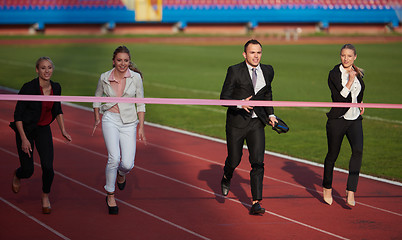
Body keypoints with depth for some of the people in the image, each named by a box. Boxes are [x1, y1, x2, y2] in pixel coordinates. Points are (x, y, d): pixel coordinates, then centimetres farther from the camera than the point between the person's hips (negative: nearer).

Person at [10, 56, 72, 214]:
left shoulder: (56, 88, -6)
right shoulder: (28, 88, -22)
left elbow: (57, 110, 12)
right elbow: (18, 114, -17)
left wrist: (63, 131, 4)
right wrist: (24, 139, -21)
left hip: (43, 130, 3)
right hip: (25, 129, -3)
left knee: (48, 167, -12)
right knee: (28, 170, -2)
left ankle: (45, 196, 15)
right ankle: (17, 176, 37)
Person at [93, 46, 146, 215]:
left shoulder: (135, 77, -2)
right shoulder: (105, 78, 0)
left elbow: (141, 104, 4)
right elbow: (97, 98, 17)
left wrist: (141, 127, -1)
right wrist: (97, 118, 5)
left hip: (129, 122, 1)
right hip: (110, 120, -1)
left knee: (128, 164, -10)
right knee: (114, 158, -20)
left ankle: (121, 173, 30)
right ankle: (110, 195, -2)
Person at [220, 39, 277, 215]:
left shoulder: (268, 71, 5)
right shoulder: (235, 71, -9)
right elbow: (224, 97, -10)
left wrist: (270, 114, 15)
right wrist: (240, 103, -27)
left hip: (256, 123, 3)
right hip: (236, 122, -2)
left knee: (258, 162, -9)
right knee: (234, 160, 8)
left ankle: (256, 203, -9)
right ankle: (227, 178, 45)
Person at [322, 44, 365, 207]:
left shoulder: (358, 73, 10)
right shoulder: (334, 74, -7)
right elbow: (338, 98, -16)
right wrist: (350, 82, -21)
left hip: (355, 119, 4)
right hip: (338, 119, -4)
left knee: (358, 151, -18)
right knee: (333, 154, 6)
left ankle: (350, 193, -21)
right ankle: (327, 188, 30)